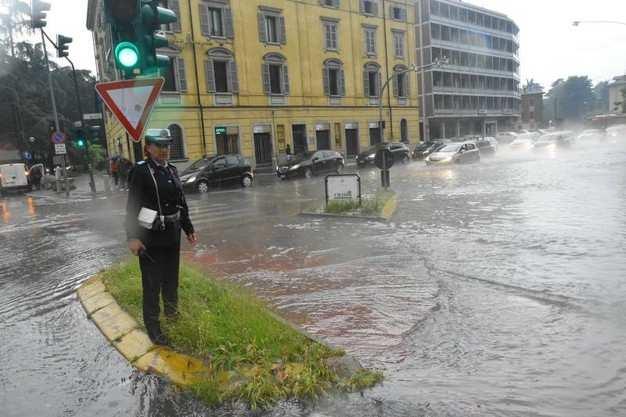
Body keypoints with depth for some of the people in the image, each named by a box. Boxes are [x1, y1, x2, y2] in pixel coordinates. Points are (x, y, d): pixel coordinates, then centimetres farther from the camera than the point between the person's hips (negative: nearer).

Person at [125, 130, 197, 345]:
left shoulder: (172, 170, 9)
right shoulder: (140, 170, -11)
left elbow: (181, 203, 14)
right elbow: (133, 206, -15)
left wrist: (189, 229, 16)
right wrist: (132, 237, -21)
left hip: (172, 235, 6)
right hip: (150, 237, -6)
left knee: (171, 278, 21)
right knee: (152, 283, 2)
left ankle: (171, 311, 42)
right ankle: (153, 327, 14)